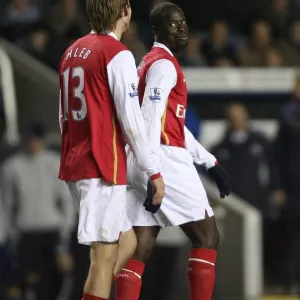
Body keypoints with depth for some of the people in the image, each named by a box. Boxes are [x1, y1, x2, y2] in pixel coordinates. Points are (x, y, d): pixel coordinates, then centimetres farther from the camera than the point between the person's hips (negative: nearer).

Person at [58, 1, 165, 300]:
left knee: (127, 241, 16)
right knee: (105, 255, -7)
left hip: (74, 164, 8)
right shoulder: (117, 54, -11)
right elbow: (130, 119, -15)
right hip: (103, 167, -8)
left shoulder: (73, 52, 14)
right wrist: (154, 171, -10)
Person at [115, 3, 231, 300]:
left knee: (139, 249, 2)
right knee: (206, 237, 1)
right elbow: (150, 120, -19)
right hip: (164, 160, -9)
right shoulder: (164, 64, -8)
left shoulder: (148, 64, 23)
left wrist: (210, 162, 27)